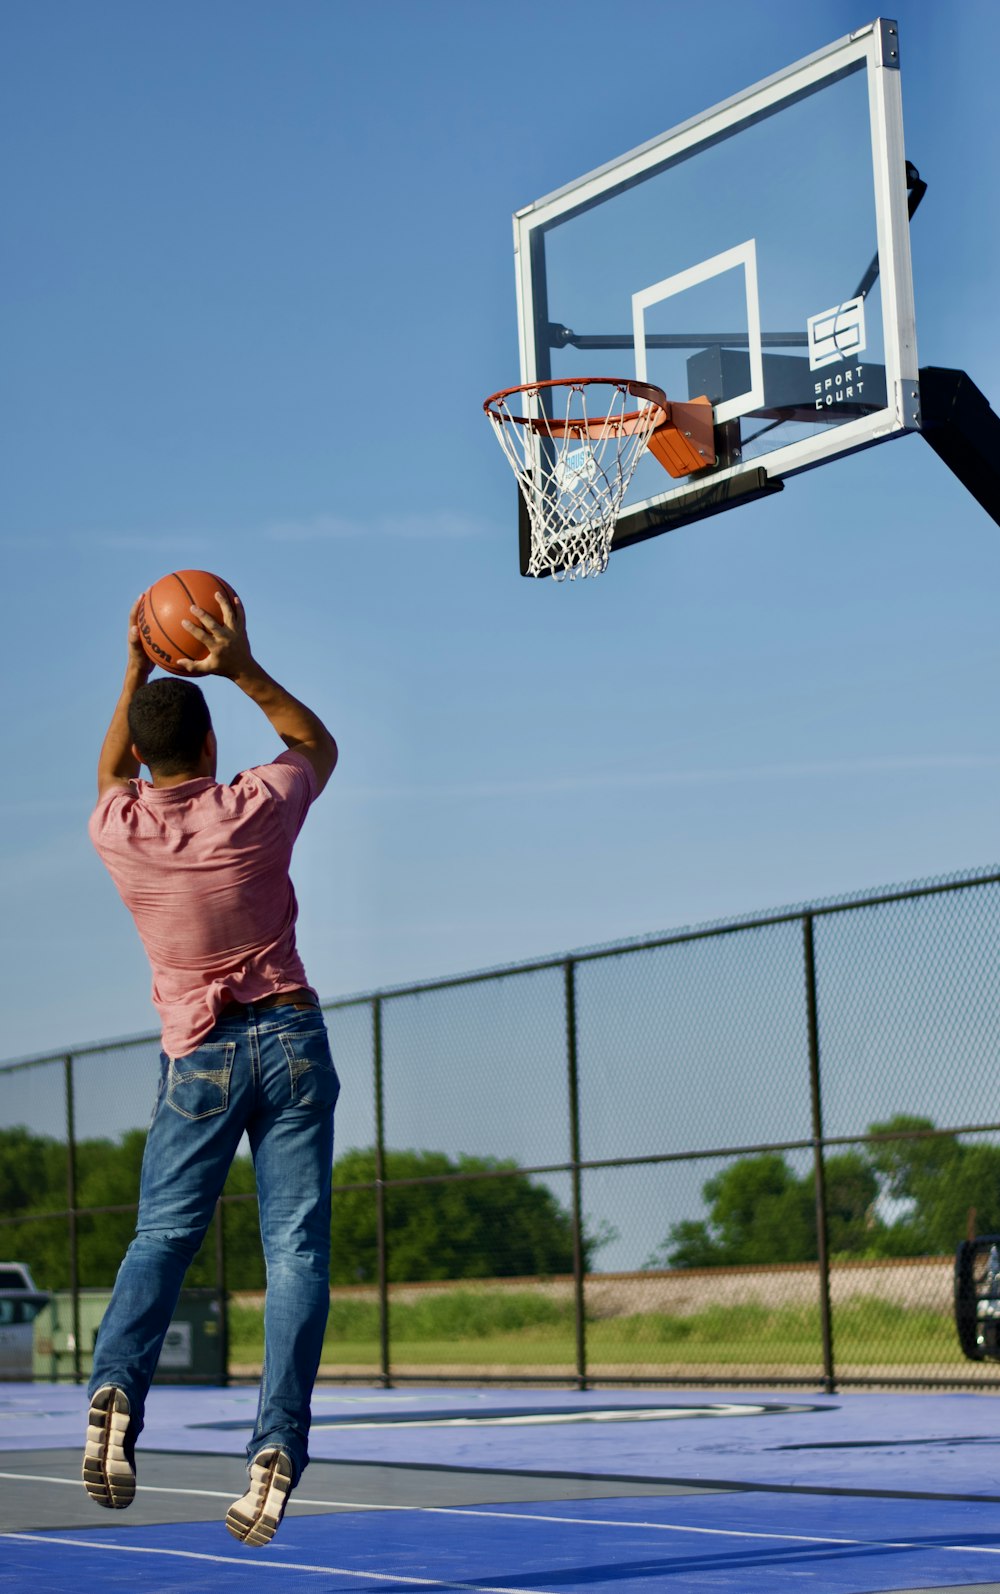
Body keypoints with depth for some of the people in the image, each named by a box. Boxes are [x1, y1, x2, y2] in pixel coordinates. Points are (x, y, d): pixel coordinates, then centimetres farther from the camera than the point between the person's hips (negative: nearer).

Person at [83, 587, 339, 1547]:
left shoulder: (116, 832, -4)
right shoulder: (256, 809, -9)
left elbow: (112, 774, 23)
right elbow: (320, 747, 14)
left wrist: (136, 673, 21)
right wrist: (245, 673, 5)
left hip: (199, 1055, 1)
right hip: (291, 1040, -1)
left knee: (161, 1235, 10)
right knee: (296, 1250, -3)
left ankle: (116, 1386, -15)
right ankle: (278, 1445, -15)